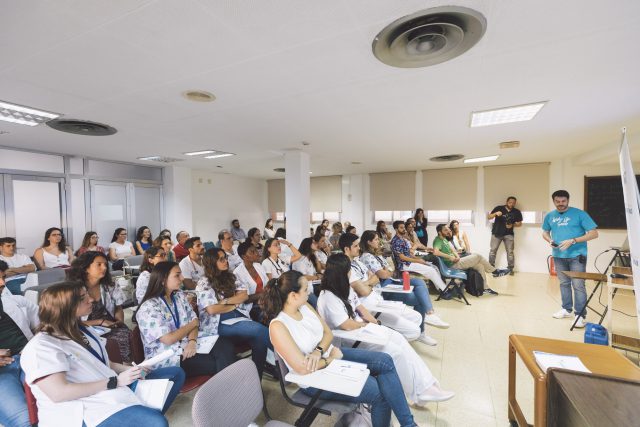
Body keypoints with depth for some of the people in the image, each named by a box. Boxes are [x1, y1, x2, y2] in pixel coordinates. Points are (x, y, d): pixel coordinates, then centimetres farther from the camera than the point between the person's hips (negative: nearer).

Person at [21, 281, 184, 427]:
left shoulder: (82, 330, 15)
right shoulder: (41, 347, -13)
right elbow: (59, 393, -23)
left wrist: (130, 369, 1)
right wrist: (115, 381, -20)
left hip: (114, 392, 10)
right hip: (84, 412, -9)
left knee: (176, 374, 5)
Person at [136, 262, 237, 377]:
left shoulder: (179, 296, 6)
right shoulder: (148, 308, -16)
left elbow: (194, 320, 5)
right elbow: (169, 339, -21)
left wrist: (192, 342, -15)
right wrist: (193, 324, -7)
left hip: (188, 345, 6)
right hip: (167, 358, -6)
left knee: (226, 346, -19)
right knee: (218, 364, -21)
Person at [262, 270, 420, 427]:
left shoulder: (305, 306, -3)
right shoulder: (278, 326, -26)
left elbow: (328, 333, 3)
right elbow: (303, 368, -26)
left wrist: (319, 351, -17)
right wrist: (332, 359, -13)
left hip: (332, 354, 7)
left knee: (385, 361, -7)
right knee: (380, 392, -15)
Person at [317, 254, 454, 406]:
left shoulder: (345, 287, 4)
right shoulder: (328, 298, -25)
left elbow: (360, 308, 9)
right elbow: (348, 326, -25)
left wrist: (376, 323, -4)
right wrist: (366, 324, -7)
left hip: (362, 328, 8)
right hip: (349, 339, -8)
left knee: (398, 339, -9)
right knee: (395, 351, -16)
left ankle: (426, 386, -3)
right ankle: (419, 393, 2)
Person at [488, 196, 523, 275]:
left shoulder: (517, 212, 6)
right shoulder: (498, 208, 1)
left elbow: (519, 223, 10)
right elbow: (488, 217, -1)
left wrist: (512, 225, -10)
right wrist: (495, 213, -20)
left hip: (508, 234, 1)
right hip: (496, 233, -1)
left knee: (510, 252, -2)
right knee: (493, 250, -2)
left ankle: (510, 269, 7)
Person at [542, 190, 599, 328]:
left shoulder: (579, 214, -7)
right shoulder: (549, 216, 6)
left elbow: (594, 233, -9)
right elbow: (545, 232, 19)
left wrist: (573, 241, -20)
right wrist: (550, 241, -3)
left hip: (577, 255, -4)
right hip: (558, 256, 4)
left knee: (578, 285, -4)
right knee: (564, 283, 15)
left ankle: (580, 315, 6)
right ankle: (567, 309, 28)